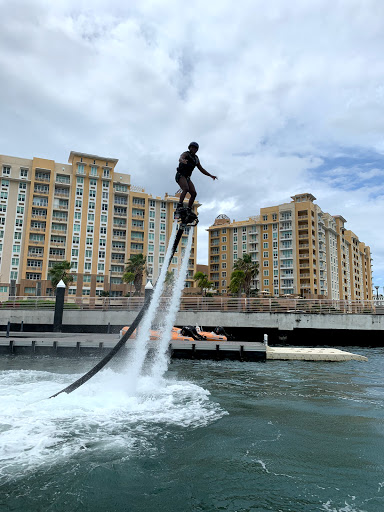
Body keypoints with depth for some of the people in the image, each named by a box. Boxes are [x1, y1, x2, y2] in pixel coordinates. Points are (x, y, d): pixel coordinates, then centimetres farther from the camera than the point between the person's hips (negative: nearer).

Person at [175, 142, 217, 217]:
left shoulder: (196, 158, 18)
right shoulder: (186, 154, -2)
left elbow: (201, 169, 25)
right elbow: (180, 158, -25)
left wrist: (211, 175, 19)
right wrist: (183, 161, -51)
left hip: (187, 178, 7)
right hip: (180, 175, -7)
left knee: (193, 193, -8)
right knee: (186, 189, -32)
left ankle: (188, 211, -2)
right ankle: (179, 207, -38)